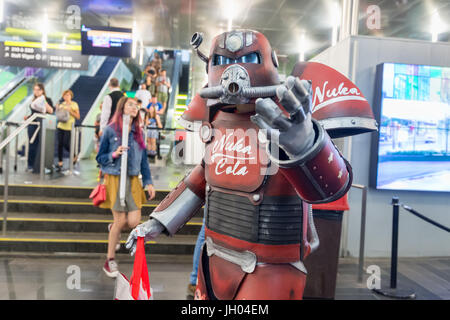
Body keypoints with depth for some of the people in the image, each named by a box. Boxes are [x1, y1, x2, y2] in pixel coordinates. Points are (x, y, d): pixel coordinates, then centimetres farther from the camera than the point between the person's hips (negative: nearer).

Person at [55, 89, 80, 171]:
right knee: (60, 144, 1)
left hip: (69, 127, -4)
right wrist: (57, 109, 1)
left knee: (66, 144, -8)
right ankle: (60, 163, 8)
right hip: (60, 126, 5)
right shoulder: (62, 104, 13)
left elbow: (78, 117, -4)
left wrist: (70, 111, -15)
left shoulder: (74, 104, 0)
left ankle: (74, 156, 19)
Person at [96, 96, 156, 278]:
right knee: (120, 221, -2)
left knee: (134, 222, -3)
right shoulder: (110, 130, -4)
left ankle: (114, 229, 34)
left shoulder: (138, 132, 8)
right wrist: (114, 154, -18)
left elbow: (143, 160, 12)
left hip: (133, 180, 4)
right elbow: (100, 158, 1)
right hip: (115, 179, -4)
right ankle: (110, 261, 19)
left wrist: (148, 182, 6)